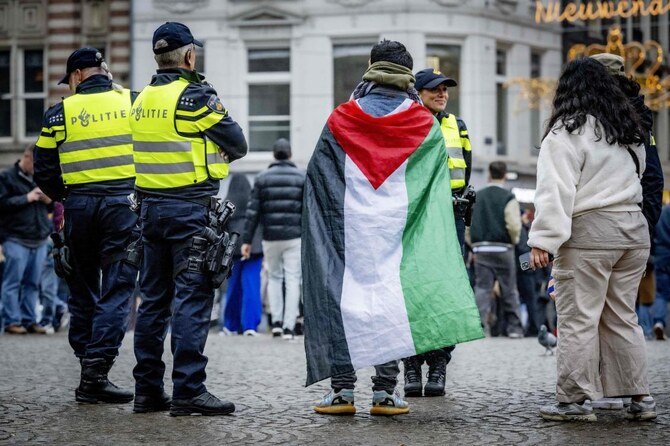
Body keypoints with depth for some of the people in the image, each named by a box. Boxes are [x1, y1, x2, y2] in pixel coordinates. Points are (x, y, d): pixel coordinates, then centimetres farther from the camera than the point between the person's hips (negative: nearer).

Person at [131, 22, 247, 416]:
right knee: (192, 299, -7)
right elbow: (238, 144, -4)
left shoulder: (143, 100, 11)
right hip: (191, 209, -7)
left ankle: (148, 390, 15)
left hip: (151, 206, 7)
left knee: (154, 299, 12)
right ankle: (188, 390, -10)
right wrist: (224, 153, 16)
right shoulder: (195, 96, -11)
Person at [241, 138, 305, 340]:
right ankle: (289, 326, -2)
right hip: (294, 236, -1)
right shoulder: (302, 177, 2)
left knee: (274, 277, 17)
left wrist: (247, 240, 2)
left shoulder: (262, 178, 3)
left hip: (270, 237, 1)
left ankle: (276, 321, 9)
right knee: (292, 280, 3)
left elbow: (252, 211, 0)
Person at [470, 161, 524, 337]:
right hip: (503, 249, -2)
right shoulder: (508, 198, -6)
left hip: (481, 249, 3)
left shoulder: (477, 197, 6)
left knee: (481, 288, 3)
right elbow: (514, 225, -14)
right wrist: (514, 240, 6)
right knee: (509, 290, 7)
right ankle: (514, 327, 10)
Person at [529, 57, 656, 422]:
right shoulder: (629, 131, 16)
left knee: (578, 319, -2)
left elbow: (556, 189, -15)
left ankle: (575, 399, 0)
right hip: (634, 229, 7)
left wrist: (543, 239, -17)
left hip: (589, 233, -7)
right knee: (622, 318, 13)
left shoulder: (567, 132, -8)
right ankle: (639, 396, 13)